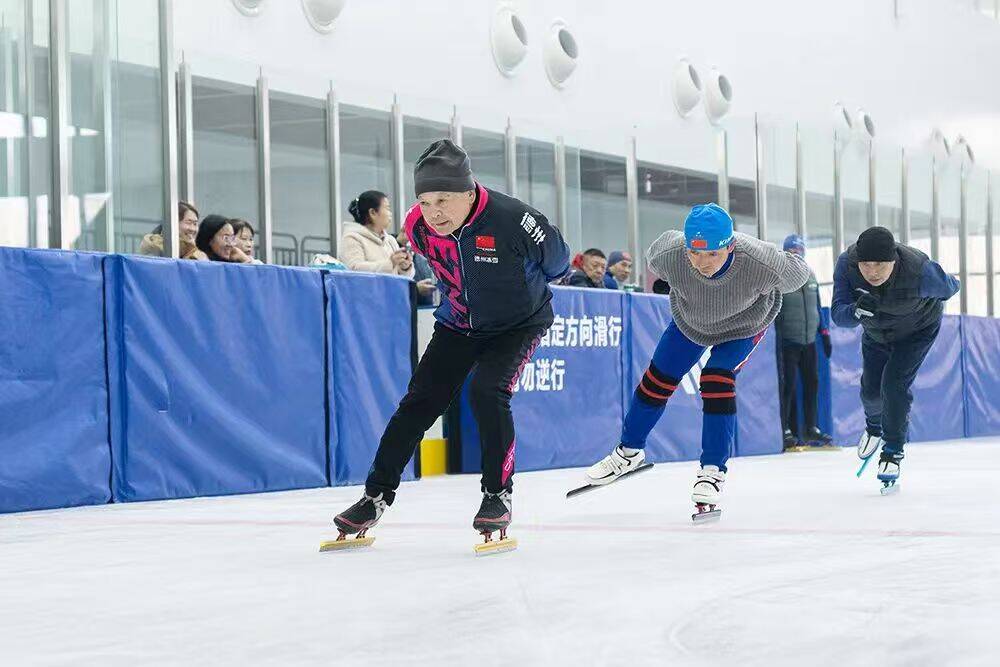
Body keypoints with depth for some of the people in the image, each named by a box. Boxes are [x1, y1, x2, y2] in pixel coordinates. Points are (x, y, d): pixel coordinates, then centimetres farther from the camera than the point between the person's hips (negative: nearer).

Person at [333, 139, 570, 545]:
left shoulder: (511, 219, -32)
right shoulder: (418, 226, -17)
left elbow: (555, 259, -10)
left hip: (520, 322, -4)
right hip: (458, 324, 4)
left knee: (487, 391, -25)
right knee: (420, 401, -1)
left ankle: (498, 494, -10)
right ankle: (377, 495, 9)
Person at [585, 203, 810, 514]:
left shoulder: (762, 264, -43)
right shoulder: (667, 254, -37)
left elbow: (796, 274, -20)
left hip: (743, 325, -3)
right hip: (691, 319, 3)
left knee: (717, 382, -20)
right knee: (658, 380, 8)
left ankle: (713, 470, -7)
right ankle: (629, 451, 30)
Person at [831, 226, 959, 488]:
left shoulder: (920, 271, -42)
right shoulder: (846, 264, -34)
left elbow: (950, 288, -19)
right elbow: (838, 315, -34)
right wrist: (857, 310, -56)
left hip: (918, 330, -4)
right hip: (876, 332, 4)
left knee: (894, 383, -18)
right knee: (871, 389, 11)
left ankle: (893, 452, 1)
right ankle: (874, 427, 46)